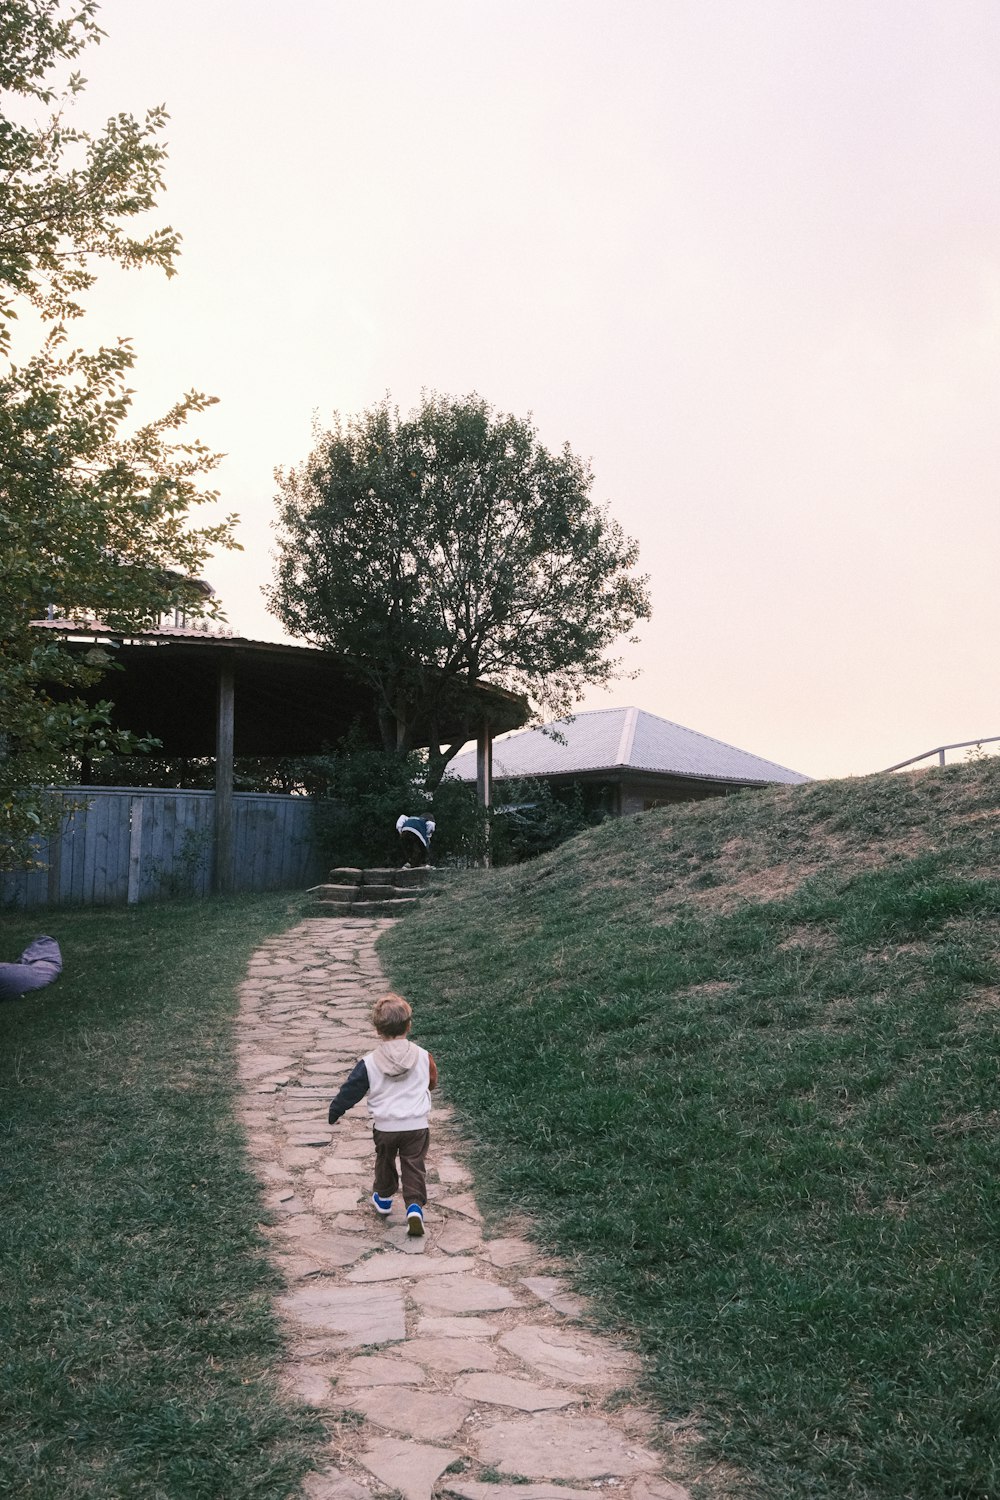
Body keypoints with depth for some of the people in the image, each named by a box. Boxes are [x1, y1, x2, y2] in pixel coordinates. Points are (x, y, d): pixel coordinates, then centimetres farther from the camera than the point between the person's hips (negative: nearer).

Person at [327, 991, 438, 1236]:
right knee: (414, 1166, 7)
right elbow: (432, 1082, 12)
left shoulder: (369, 1063, -12)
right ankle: (415, 1205, -9)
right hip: (417, 1125, 0)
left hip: (384, 1126, 0)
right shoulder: (423, 1057, -7)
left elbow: (351, 1091, -4)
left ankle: (383, 1198, 41)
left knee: (384, 1161, 24)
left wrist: (334, 1112, 12)